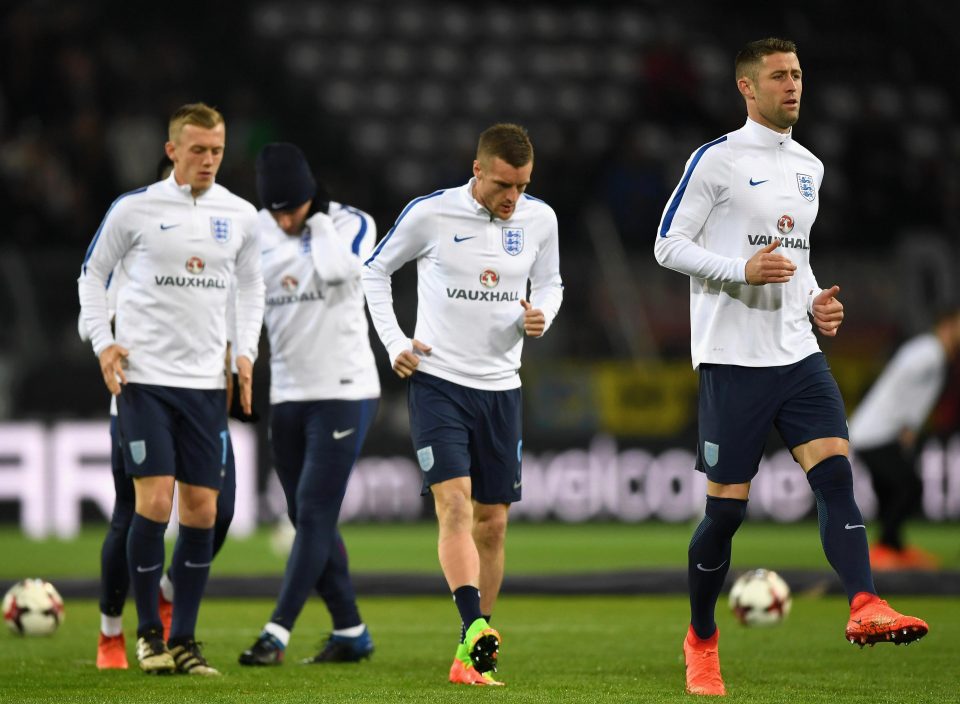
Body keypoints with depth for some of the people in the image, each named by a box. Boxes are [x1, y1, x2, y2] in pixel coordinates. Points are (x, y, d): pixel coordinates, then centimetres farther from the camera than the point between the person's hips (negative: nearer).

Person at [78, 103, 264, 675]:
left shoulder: (241, 216, 7)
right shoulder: (135, 208, -3)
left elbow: (251, 285, 21)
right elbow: (93, 274, 8)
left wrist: (246, 351, 9)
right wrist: (103, 342, -3)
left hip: (206, 381, 4)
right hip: (143, 376, -3)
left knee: (202, 510, 2)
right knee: (154, 502, -11)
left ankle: (184, 639, 12)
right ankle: (149, 633, 4)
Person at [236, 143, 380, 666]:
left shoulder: (351, 224, -7)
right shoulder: (255, 233, 5)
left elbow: (336, 270, -28)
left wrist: (318, 217, -14)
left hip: (344, 393, -6)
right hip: (286, 395, 6)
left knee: (315, 514, -11)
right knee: (306, 519, 7)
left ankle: (276, 634, -16)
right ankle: (350, 632, 15)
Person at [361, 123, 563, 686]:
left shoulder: (539, 220, 0)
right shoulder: (431, 213, -9)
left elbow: (550, 284, 17)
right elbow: (376, 269, 6)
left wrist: (541, 317, -6)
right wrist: (393, 343, -2)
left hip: (501, 387, 4)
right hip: (438, 381, -4)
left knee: (492, 522, 5)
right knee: (454, 503, -20)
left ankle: (471, 658, 15)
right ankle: (477, 628, -32)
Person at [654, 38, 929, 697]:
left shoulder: (809, 167, 16)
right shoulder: (717, 160, -5)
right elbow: (669, 245, -7)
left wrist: (817, 300, 8)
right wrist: (743, 270, -21)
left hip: (799, 352, 5)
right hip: (733, 357, -5)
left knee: (835, 469, -16)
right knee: (727, 506, 0)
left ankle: (865, 607, -29)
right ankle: (701, 641, 16)